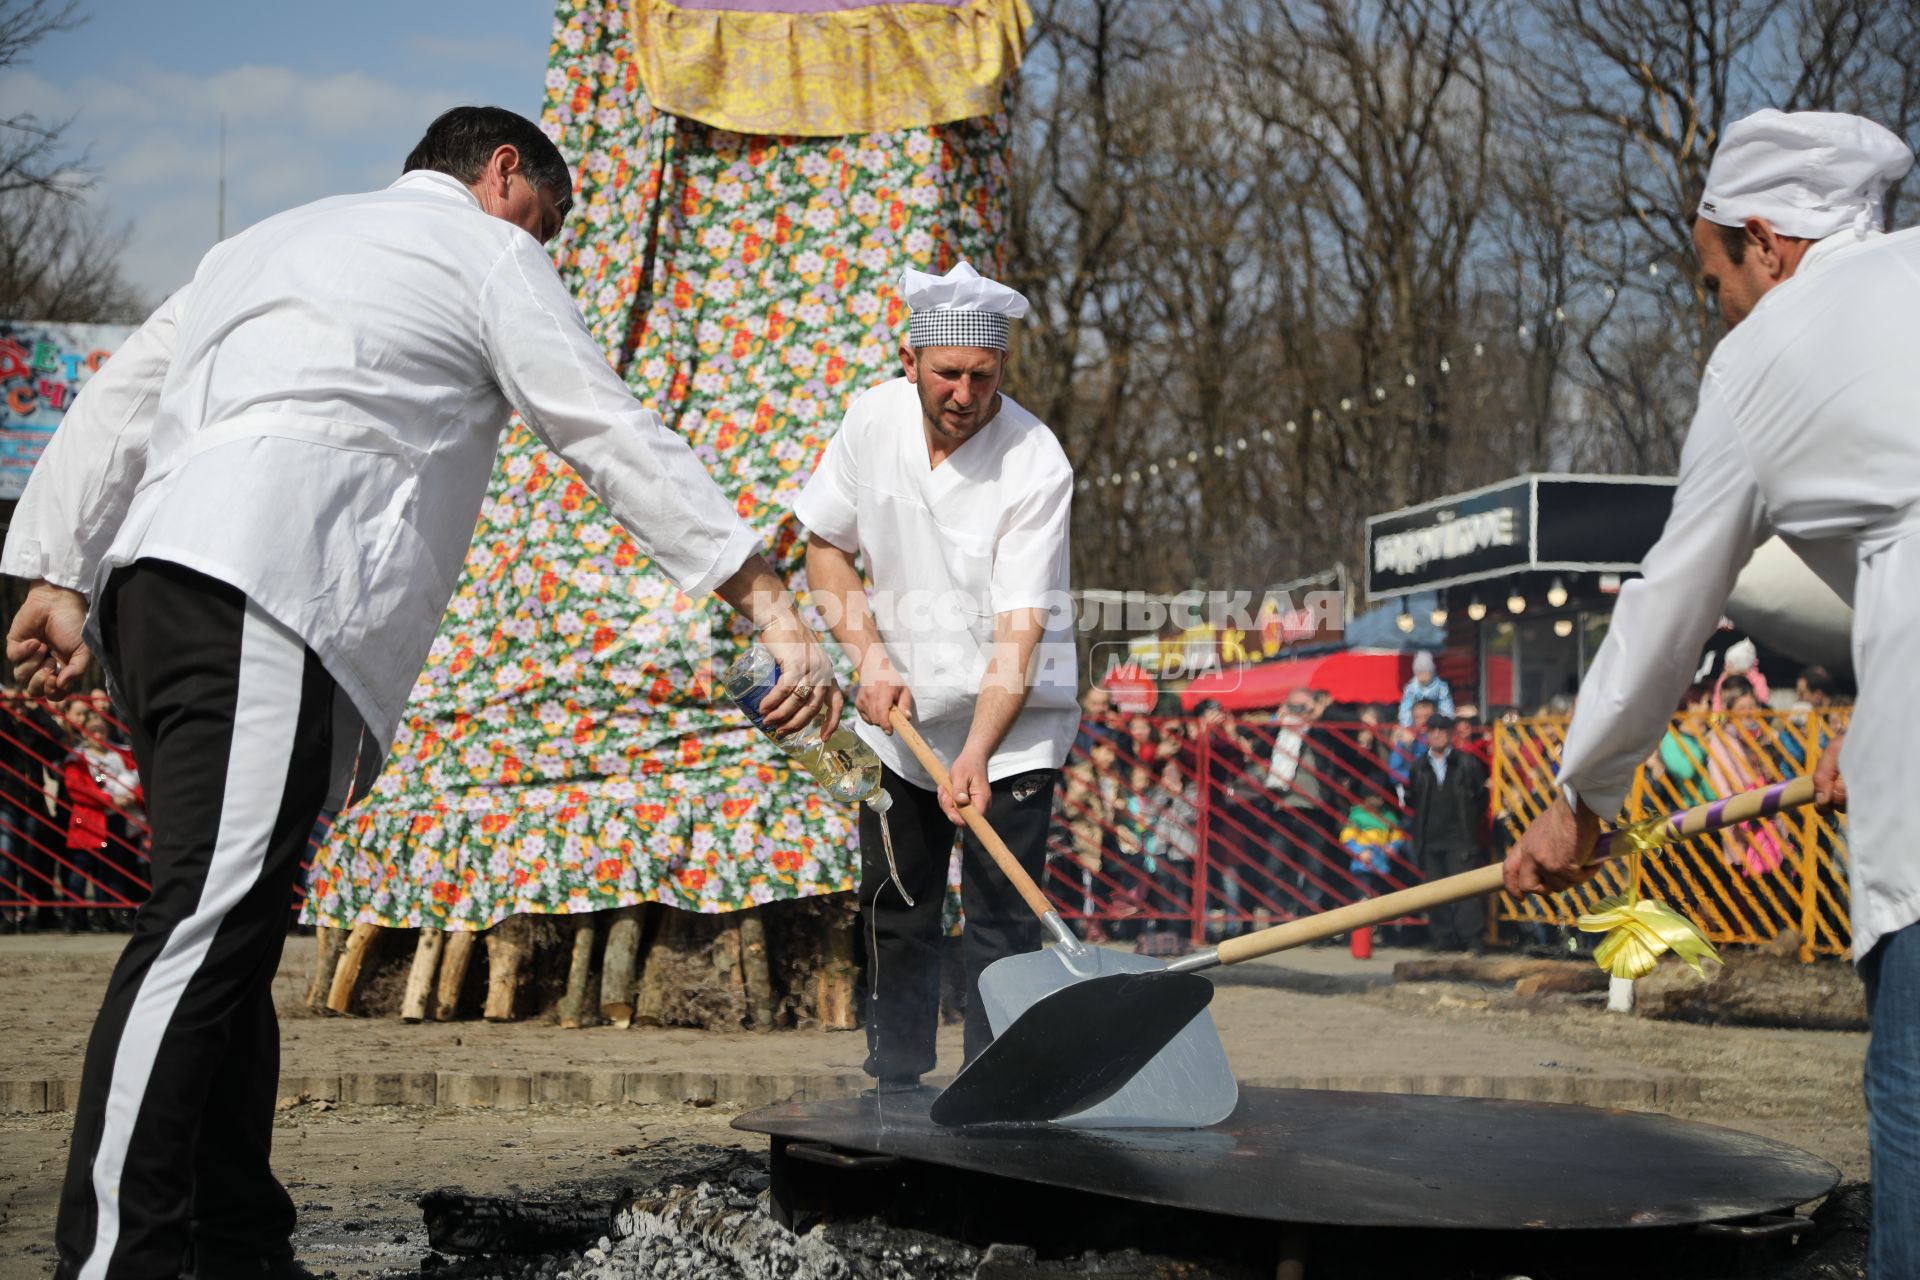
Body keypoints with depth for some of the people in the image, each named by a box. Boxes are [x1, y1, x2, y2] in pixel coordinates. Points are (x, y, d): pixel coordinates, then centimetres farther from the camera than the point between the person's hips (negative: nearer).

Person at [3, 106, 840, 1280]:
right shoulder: (485, 248, 13)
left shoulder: (271, 241, 35)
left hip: (159, 571, 9)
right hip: (267, 583, -9)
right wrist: (774, 606, 2)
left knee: (232, 930, 9)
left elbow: (117, 406, 26)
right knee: (209, 922, -18)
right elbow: (616, 437, 5)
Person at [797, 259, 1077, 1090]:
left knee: (1002, 916, -9)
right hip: (898, 712, 4)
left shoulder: (1037, 466, -21)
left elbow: (1021, 627, -25)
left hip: (1011, 718, -4)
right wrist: (871, 660, -8)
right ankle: (894, 1090, 19)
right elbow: (825, 546, 6)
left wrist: (977, 754, -36)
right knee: (893, 910, 9)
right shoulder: (872, 419, -7)